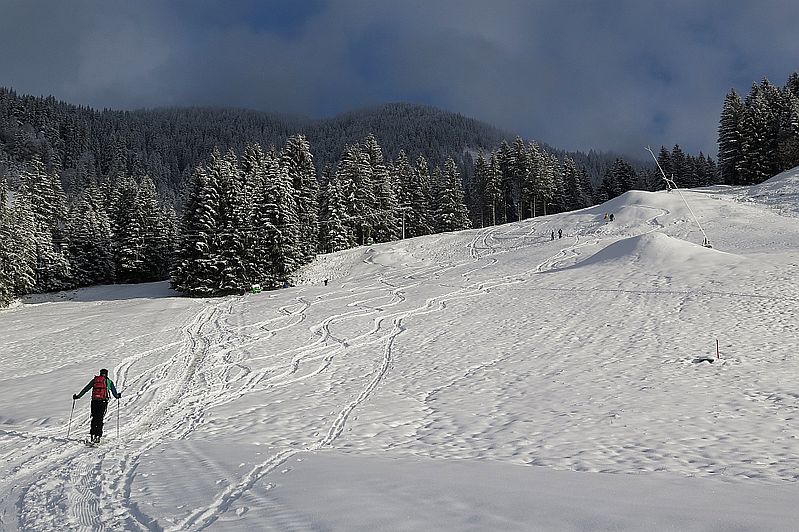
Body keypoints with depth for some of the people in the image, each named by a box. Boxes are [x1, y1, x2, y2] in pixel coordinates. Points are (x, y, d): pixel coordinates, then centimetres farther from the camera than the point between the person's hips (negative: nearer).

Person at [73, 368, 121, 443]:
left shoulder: (94, 380, 16)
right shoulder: (109, 381, 11)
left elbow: (86, 388, 16)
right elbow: (114, 391, 12)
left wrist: (78, 396, 22)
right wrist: (117, 396, 32)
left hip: (94, 400, 2)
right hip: (103, 401, -2)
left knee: (94, 418, 14)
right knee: (100, 419, 1)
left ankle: (92, 433, 5)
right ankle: (98, 435, -7)